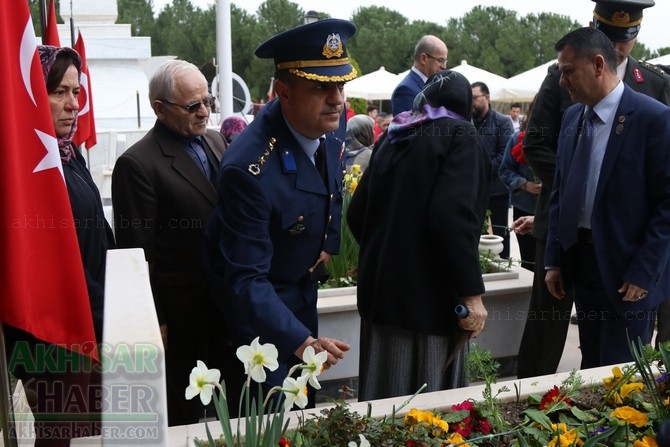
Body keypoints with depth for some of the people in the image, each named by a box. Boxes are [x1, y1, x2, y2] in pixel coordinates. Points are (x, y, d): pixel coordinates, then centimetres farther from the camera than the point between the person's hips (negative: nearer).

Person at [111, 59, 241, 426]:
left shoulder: (215, 141, 5)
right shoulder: (137, 164, -16)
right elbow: (138, 253, -14)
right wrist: (155, 322, -12)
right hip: (181, 311, -6)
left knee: (234, 400, 21)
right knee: (184, 412, 13)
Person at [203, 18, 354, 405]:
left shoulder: (328, 133, -11)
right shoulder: (249, 168, -35)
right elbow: (247, 280, -34)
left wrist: (328, 244, 3)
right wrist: (300, 342, -44)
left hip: (302, 297, 7)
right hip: (256, 310, -7)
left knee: (306, 412, 23)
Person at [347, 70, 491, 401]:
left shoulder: (394, 138, 13)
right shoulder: (459, 136, -6)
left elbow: (356, 214, 14)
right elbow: (452, 216, -21)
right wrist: (471, 292, -18)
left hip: (381, 287, 7)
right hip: (429, 293, -6)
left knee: (385, 393, 16)